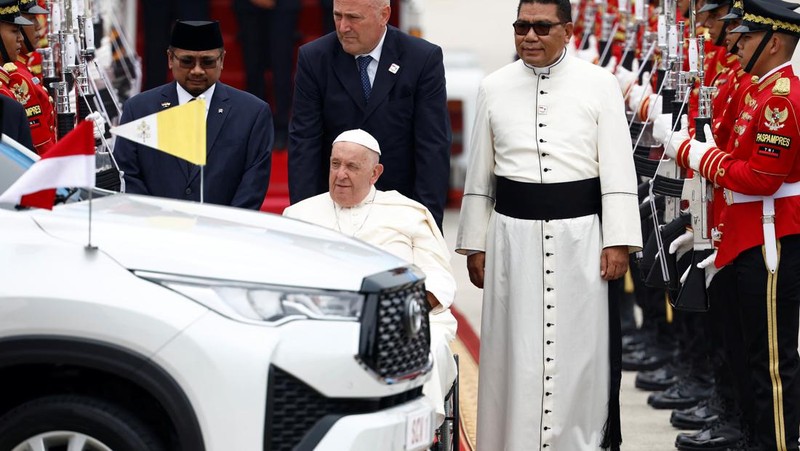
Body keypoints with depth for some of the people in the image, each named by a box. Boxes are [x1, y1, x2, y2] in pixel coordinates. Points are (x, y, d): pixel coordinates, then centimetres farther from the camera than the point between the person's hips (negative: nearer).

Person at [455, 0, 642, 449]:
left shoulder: (600, 85, 0)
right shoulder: (495, 88, 7)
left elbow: (618, 169, -2)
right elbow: (480, 174, 12)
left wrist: (618, 242, -8)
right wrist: (474, 245, 10)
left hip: (578, 238, -2)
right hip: (513, 236, 2)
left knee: (577, 352, 1)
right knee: (514, 349, 3)